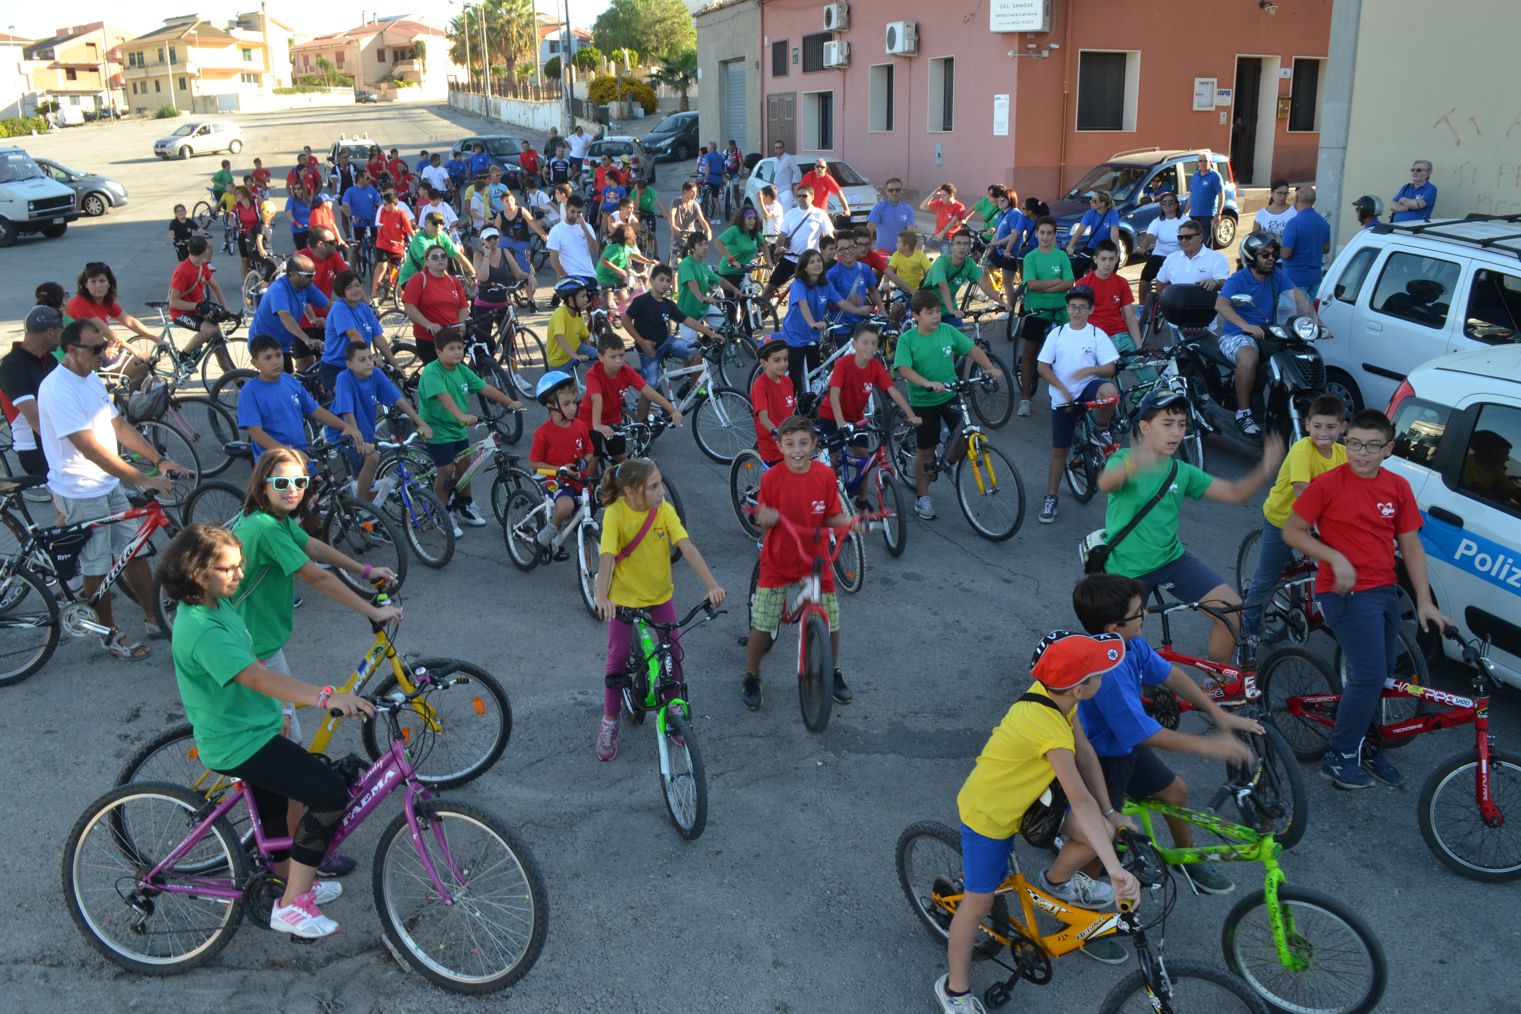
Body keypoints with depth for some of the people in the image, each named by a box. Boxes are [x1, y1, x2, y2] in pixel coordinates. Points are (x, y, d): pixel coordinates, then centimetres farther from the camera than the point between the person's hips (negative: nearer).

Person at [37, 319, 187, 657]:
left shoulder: (92, 379, 7)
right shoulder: (58, 388, -23)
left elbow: (119, 426, 10)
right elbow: (91, 448, -29)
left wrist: (160, 460, 0)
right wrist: (143, 479, -30)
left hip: (109, 484, 8)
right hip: (80, 492, -8)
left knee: (135, 551, 13)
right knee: (98, 566, 5)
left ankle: (154, 620, 24)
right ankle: (110, 634, 20)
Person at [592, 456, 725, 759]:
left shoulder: (664, 509, -15)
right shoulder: (615, 513, -22)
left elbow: (687, 547, -24)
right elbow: (607, 556, -32)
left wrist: (711, 584, -34)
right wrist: (601, 596, -47)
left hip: (660, 594, 2)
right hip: (624, 597, -2)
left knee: (673, 652, 5)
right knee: (617, 659, 2)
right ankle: (609, 722, 20)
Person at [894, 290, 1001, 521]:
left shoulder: (947, 331, -3)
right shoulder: (907, 339, -12)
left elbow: (973, 349, 3)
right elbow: (904, 369, -23)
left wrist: (990, 369, -9)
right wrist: (928, 384, -37)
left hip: (950, 396, 3)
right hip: (923, 401, -3)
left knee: (965, 438, -7)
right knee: (926, 452, 5)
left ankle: (949, 462, 26)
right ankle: (922, 498, 21)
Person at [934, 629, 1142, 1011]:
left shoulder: (1052, 693, -14)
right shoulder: (1049, 729, -38)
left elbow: (1086, 754, -6)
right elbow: (1080, 800, -42)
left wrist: (1110, 813, -9)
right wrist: (1115, 869, -44)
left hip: (1019, 794, 8)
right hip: (988, 814, -8)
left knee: (1101, 832, -6)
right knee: (979, 902, 5)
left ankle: (1057, 881, 24)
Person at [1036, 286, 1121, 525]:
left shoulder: (1097, 335, -3)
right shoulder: (1057, 333, 0)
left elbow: (1110, 368, -6)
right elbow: (1043, 367, 0)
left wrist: (1090, 370, -26)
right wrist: (1062, 389, -11)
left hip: (1088, 388, -1)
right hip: (1062, 398, 1)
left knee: (1110, 391, -37)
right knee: (1059, 450, 5)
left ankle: (1101, 429, -7)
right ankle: (1050, 498, 19)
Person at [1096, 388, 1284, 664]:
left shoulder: (1182, 472, 1)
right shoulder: (1124, 460, -15)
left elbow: (1234, 493, 1)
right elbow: (1105, 483, -39)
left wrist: (1264, 471, -20)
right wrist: (1135, 464, -62)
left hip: (1172, 559, 5)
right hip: (1128, 569, -5)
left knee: (1233, 610, -7)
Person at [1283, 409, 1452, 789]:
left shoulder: (1398, 487, 4)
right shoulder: (1327, 484, -11)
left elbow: (1410, 546, 8)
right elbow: (1292, 532, -7)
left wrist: (1424, 601, 5)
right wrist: (1335, 558, -19)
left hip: (1386, 591, 6)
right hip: (1347, 593, -6)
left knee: (1379, 676, 13)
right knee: (1369, 676, -10)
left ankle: (1365, 745, 32)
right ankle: (1339, 757, 4)